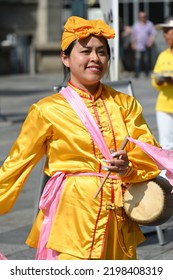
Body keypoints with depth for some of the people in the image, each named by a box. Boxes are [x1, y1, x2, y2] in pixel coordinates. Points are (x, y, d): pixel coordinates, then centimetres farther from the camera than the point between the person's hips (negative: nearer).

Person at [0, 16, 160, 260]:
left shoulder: (125, 104, 8)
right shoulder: (47, 110, -1)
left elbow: (152, 157, 6)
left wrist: (128, 168, -14)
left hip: (117, 219, 4)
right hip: (71, 218, -4)